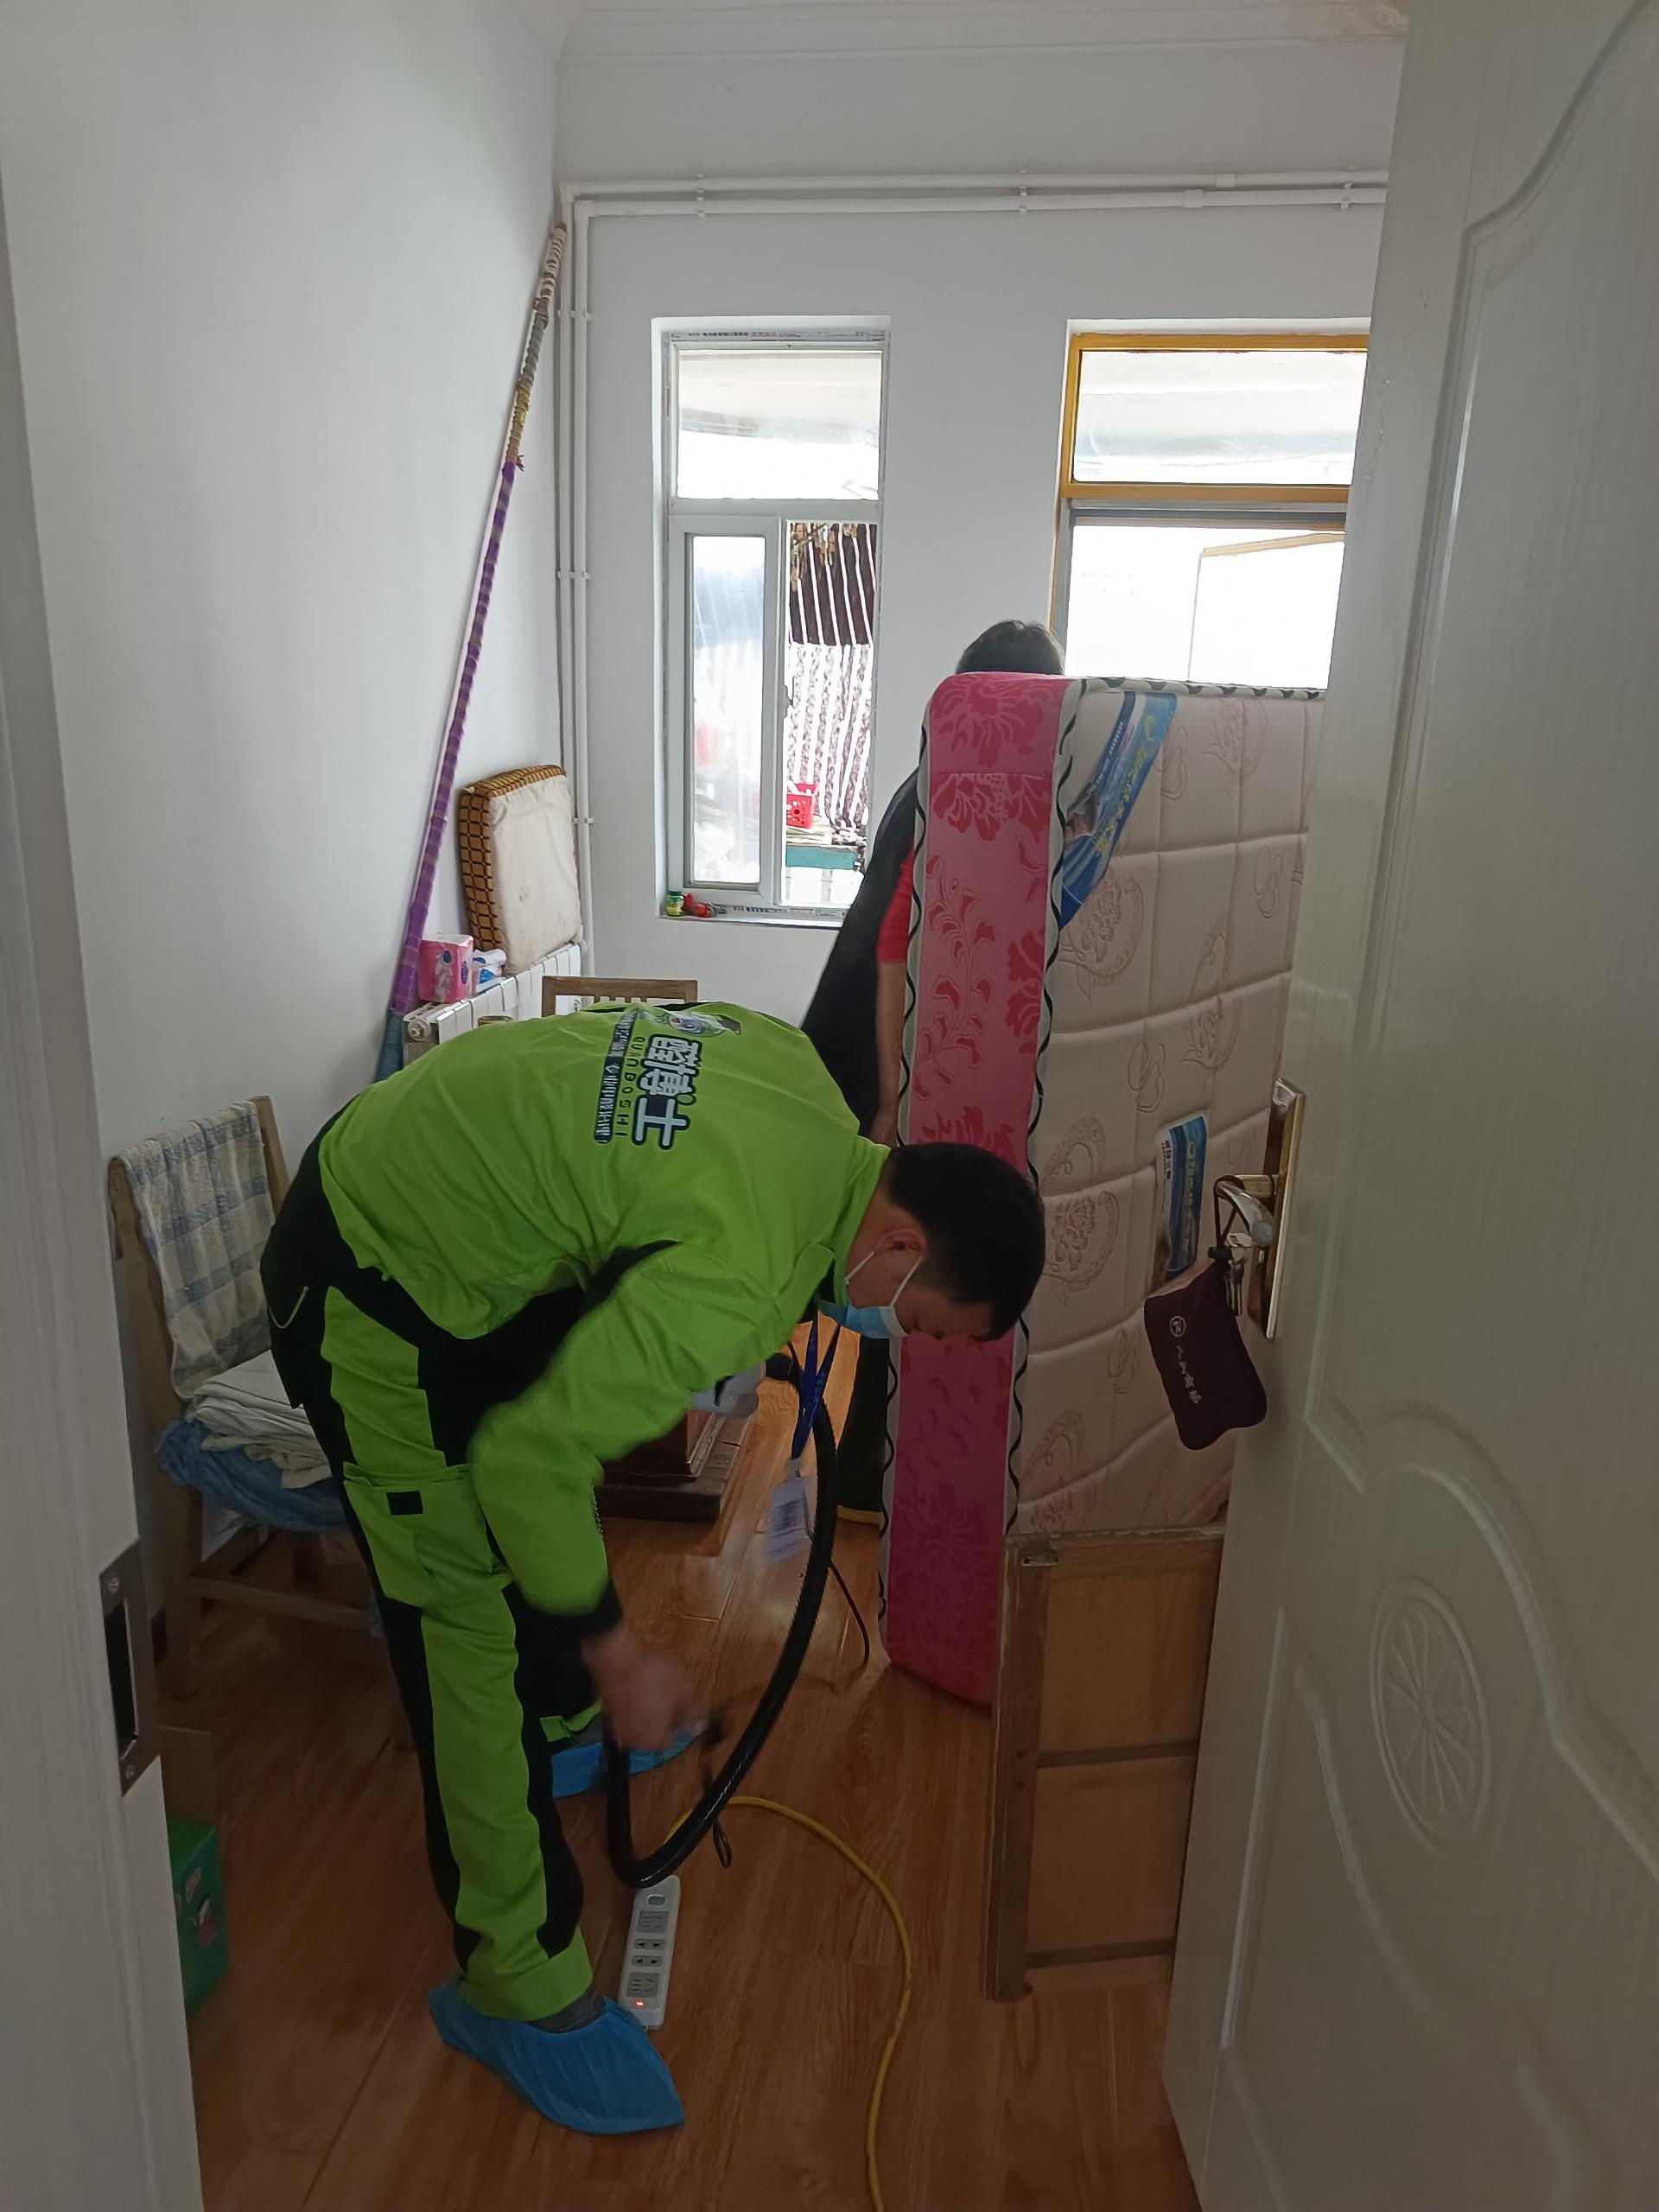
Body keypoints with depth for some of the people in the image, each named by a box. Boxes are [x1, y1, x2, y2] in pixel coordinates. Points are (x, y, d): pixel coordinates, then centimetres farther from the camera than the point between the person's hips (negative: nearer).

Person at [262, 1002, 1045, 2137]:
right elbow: (529, 1457, -28)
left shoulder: (803, 1073, -7)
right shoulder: (735, 1276, -32)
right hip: (371, 1290, -10)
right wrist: (622, 1657, -14)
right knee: (477, 1628, -2)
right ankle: (519, 1984, 16)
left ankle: (560, 1726, 52)